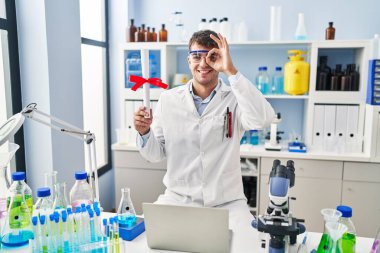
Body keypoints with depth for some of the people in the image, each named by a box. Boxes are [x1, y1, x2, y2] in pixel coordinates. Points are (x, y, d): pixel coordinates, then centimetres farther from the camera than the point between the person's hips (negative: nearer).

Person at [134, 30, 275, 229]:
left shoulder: (235, 98, -5)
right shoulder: (168, 99, 2)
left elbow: (262, 119, -28)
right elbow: (155, 155, 6)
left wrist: (231, 71, -24)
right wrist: (144, 133, -15)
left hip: (227, 203, -1)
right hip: (177, 199, 2)